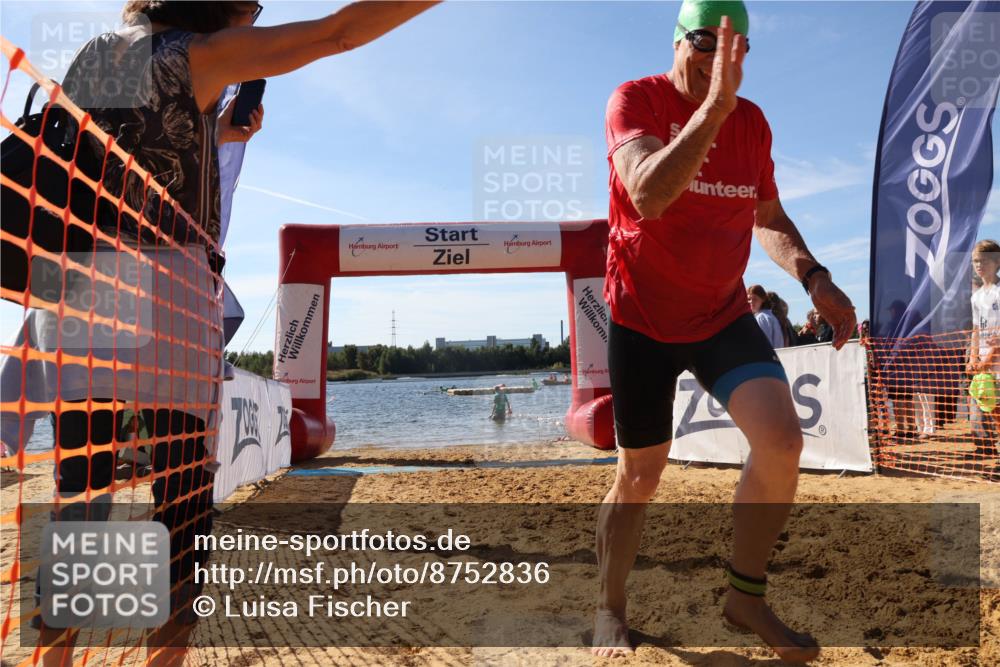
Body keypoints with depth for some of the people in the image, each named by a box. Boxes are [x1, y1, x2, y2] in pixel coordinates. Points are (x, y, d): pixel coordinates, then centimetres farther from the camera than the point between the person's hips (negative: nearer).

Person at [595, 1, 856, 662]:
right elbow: (647, 195, -30)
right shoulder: (636, 100, -11)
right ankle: (610, 609, 28)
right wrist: (713, 107, -37)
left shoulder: (752, 120, 5)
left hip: (725, 314, 4)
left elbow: (768, 216, 17)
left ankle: (746, 596, 8)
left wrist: (812, 274, 0)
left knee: (782, 440, -16)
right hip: (641, 317, -4)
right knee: (640, 475, 4)